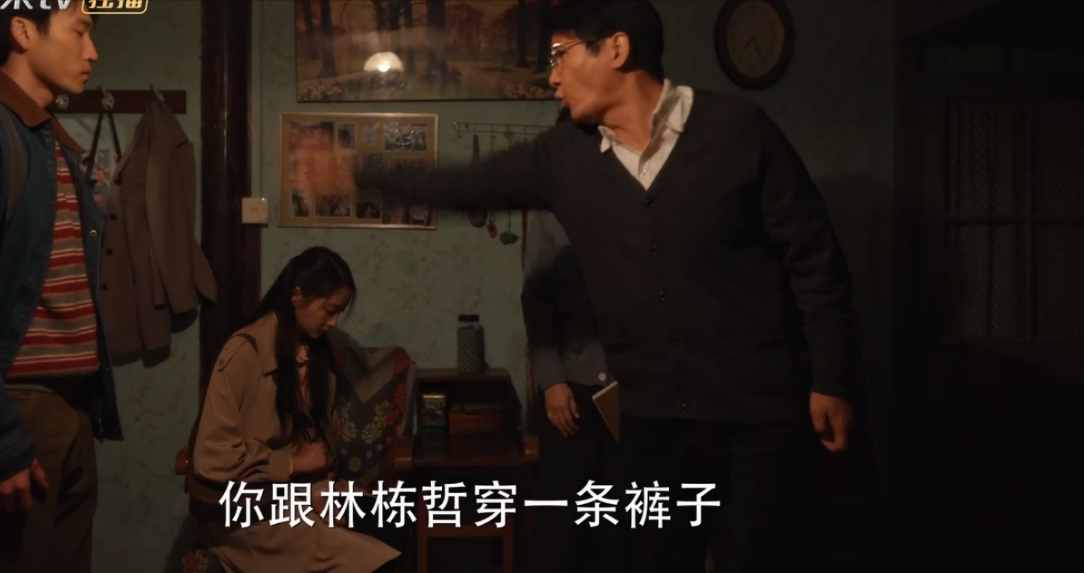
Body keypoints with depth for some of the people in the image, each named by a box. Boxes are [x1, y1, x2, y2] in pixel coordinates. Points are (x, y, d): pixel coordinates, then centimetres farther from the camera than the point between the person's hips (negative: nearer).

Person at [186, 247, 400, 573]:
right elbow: (213, 458, -20)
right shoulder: (245, 353, -16)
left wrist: (321, 491, -6)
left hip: (298, 496, 8)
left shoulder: (317, 353, 7)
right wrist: (293, 463, -15)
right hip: (240, 510, -7)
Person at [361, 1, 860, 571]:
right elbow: (463, 186, 15)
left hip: (760, 410, -4)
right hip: (652, 416, 4)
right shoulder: (562, 156, 3)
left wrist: (829, 381, -8)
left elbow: (813, 258, -6)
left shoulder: (738, 128, -8)